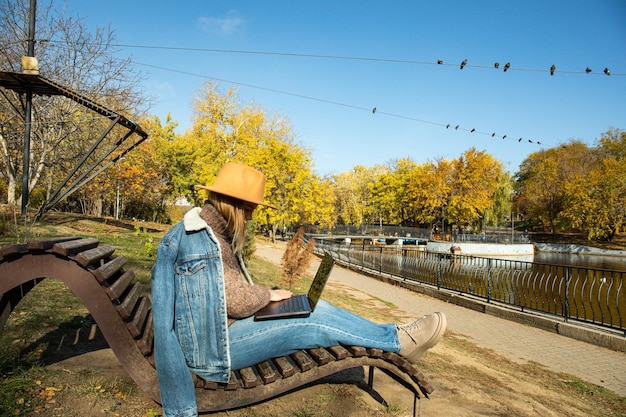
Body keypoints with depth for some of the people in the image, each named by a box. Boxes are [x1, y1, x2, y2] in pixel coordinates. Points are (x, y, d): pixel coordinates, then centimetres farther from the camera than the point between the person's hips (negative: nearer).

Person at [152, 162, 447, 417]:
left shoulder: (217, 233, 9)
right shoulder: (198, 239, -22)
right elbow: (236, 299, -24)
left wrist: (263, 295, -5)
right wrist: (267, 295, -6)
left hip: (227, 324, 9)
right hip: (212, 345, -9)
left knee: (316, 308, -4)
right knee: (315, 322, -16)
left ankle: (393, 339, 4)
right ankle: (399, 340, -2)